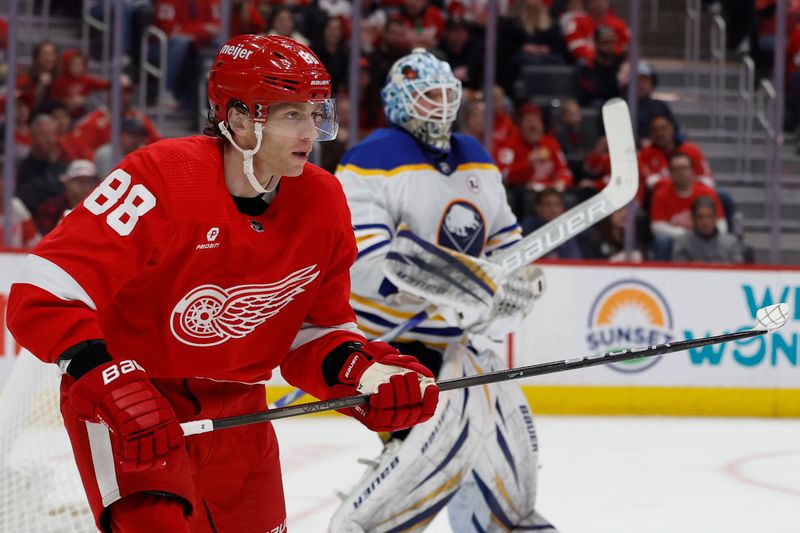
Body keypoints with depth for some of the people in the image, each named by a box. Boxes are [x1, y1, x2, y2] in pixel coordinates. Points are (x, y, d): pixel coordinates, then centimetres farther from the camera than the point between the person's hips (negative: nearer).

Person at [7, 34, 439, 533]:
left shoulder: (323, 203, -6)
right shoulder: (162, 179, -26)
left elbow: (318, 329, 5)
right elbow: (44, 293, -29)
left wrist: (364, 371, -15)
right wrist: (109, 382, -39)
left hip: (233, 407, 7)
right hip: (118, 396, -7)